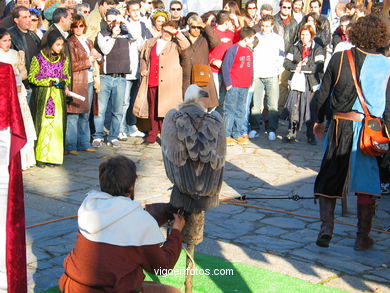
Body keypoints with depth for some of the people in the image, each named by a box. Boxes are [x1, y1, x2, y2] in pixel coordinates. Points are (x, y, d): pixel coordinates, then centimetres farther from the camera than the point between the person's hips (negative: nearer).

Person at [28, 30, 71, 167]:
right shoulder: (38, 58, -3)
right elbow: (31, 77, -4)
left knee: (57, 126, -1)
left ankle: (53, 156, 7)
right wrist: (50, 82, -13)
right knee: (43, 125, -4)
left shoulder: (64, 59, 9)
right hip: (43, 96, -3)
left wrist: (65, 85, -2)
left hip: (58, 97, 3)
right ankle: (40, 157, 4)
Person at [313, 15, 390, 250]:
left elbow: (324, 92, 3)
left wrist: (319, 120, 15)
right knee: (366, 185, 10)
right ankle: (363, 237, 14)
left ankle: (327, 225, 0)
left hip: (341, 125, 0)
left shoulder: (340, 58, -2)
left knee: (329, 179, 12)